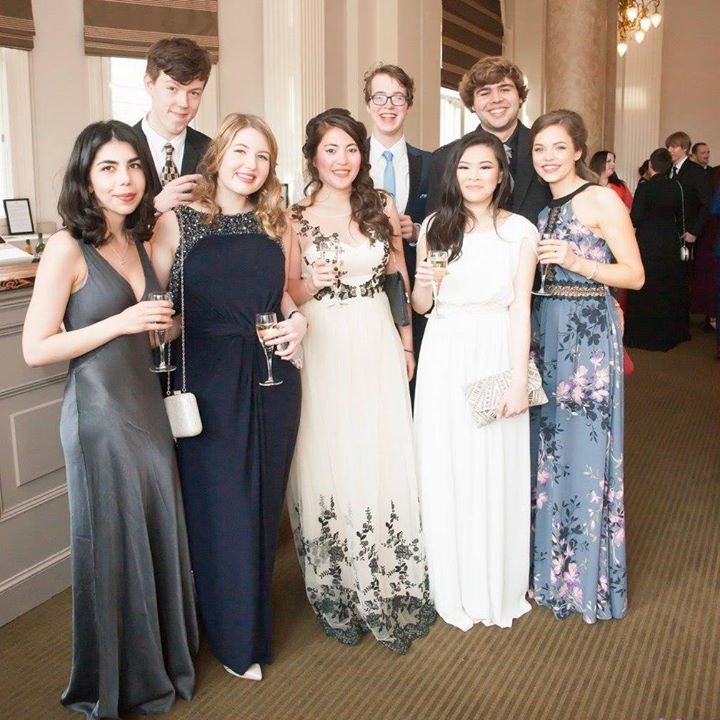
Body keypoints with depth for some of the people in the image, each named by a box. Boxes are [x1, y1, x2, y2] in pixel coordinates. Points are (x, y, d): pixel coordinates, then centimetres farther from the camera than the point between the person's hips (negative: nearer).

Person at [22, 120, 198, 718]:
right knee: (112, 547, 6)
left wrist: (163, 323, 4)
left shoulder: (137, 243, 9)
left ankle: (163, 659, 37)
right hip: (99, 414, -7)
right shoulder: (67, 248, -12)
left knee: (160, 537, 15)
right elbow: (35, 349, -14)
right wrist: (121, 322, -19)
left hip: (148, 406, 7)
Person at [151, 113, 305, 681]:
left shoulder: (274, 224, 8)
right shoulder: (178, 220, -3)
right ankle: (236, 638, 26)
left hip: (272, 382, 4)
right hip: (208, 383, -3)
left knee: (263, 502, 14)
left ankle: (254, 610, 37)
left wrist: (298, 317, -2)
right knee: (220, 506, 5)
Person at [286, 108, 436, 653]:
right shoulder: (296, 218, -1)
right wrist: (313, 283, -19)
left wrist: (407, 345, 11)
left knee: (384, 459, 5)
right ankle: (339, 590, 21)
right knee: (328, 461, 3)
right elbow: (287, 295, 2)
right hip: (322, 348, -2)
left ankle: (389, 587, 23)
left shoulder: (382, 209, 6)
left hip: (377, 345, 2)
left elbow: (399, 280, 12)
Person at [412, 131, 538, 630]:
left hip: (496, 356, -2)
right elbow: (420, 307, 9)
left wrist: (519, 379, -10)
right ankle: (454, 586, 24)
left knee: (496, 473, 5)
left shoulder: (520, 231, 0)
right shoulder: (435, 227, 6)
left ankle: (498, 585, 26)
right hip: (444, 359, 2)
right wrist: (423, 284, -14)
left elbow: (520, 307, -3)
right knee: (445, 472, 7)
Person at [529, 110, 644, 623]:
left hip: (589, 333, -6)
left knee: (584, 447, 0)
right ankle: (548, 562, 27)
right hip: (543, 330, 6)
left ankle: (588, 576, 17)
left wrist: (576, 262, -20)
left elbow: (635, 275, -9)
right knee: (546, 446, 11)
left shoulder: (601, 200, -6)